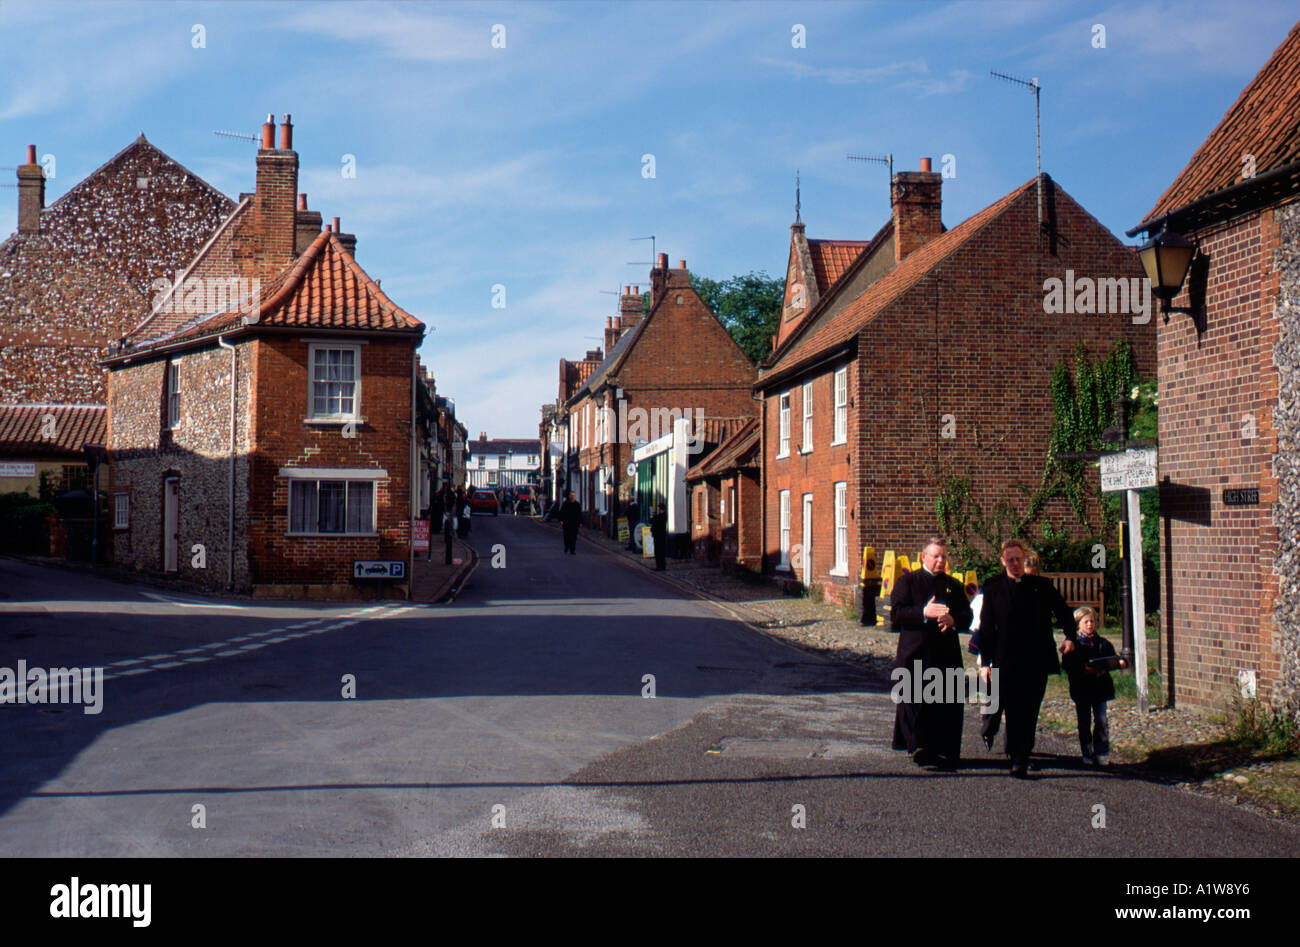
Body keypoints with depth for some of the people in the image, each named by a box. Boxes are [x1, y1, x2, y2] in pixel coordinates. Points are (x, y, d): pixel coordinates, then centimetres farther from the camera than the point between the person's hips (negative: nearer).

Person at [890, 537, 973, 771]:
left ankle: (945, 751, 12)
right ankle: (919, 749, 3)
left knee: (948, 705, 1)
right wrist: (924, 612, -20)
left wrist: (952, 620, -12)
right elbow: (895, 613, -7)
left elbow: (967, 617, 11)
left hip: (947, 654, 3)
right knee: (916, 704, -3)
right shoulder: (907, 581, 5)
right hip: (915, 653, -3)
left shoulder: (954, 585, 16)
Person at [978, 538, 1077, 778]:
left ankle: (1021, 756, 13)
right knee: (1013, 711, -1)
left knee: (1030, 712, 3)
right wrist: (985, 661, -1)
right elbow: (986, 628, 4)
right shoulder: (993, 588, 4)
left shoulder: (1042, 585, 8)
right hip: (1007, 661, -1)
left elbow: (1063, 612, 22)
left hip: (1037, 660, 1)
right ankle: (1017, 759, 7)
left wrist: (1070, 637, 7)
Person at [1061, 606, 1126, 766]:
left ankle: (1102, 753, 10)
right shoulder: (1074, 645, -2)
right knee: (1084, 722, 4)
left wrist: (1121, 662, -12)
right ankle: (1087, 754, 13)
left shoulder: (1103, 644, 9)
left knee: (1101, 720, 1)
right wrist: (1084, 669, -24)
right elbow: (1068, 666, -9)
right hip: (1081, 688, -2)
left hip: (1100, 687, 2)